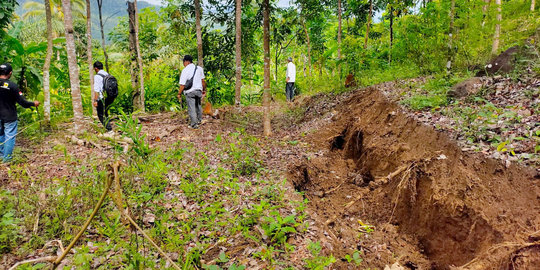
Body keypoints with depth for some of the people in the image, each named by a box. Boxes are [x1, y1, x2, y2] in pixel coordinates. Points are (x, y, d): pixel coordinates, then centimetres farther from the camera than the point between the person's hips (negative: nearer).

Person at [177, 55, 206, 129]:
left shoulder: (185, 70, -11)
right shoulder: (199, 68, 4)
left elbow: (182, 84, -13)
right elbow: (203, 80, 9)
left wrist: (179, 94, -3)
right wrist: (204, 90, 19)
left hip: (189, 92, -5)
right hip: (198, 90, 5)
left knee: (191, 108, 3)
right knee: (198, 105, 22)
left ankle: (194, 124, 8)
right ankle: (199, 120, 35)